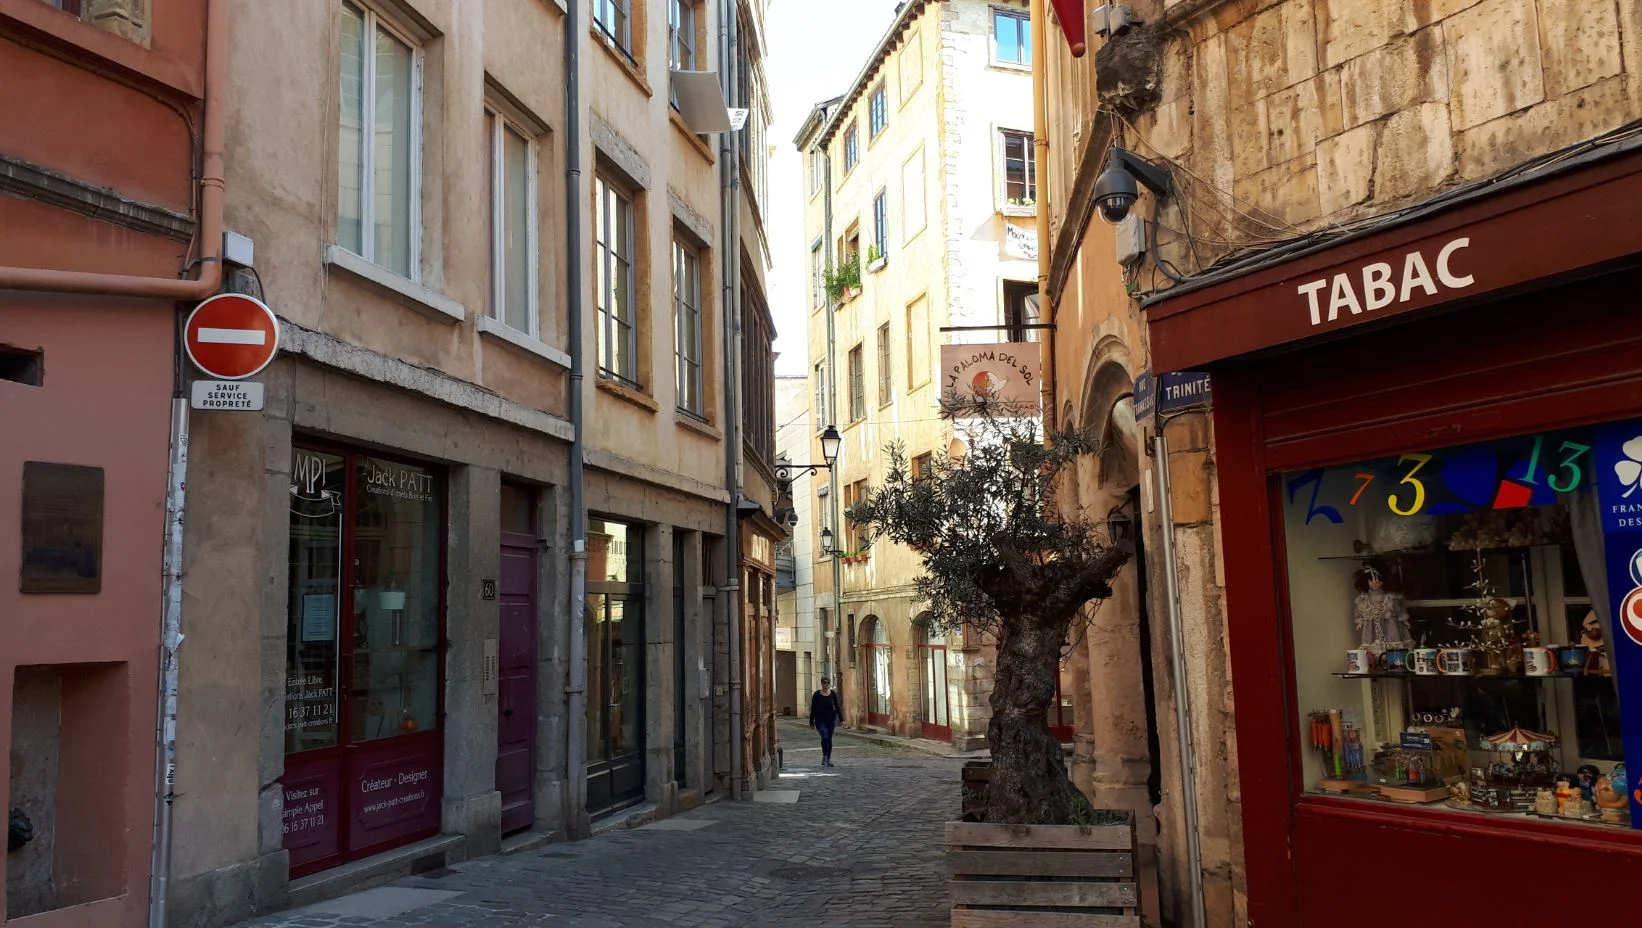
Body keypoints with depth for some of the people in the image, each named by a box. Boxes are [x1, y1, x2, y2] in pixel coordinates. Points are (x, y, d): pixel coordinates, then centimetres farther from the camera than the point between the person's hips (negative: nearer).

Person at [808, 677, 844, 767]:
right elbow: (813, 709, 0)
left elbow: (837, 707, 2)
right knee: (824, 736, -22)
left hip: (831, 719, 2)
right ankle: (824, 756, -8)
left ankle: (828, 759, 15)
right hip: (820, 719, -2)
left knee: (829, 738, 5)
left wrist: (841, 719, -6)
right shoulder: (816, 694, -4)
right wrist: (811, 722, 1)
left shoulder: (833, 694, 0)